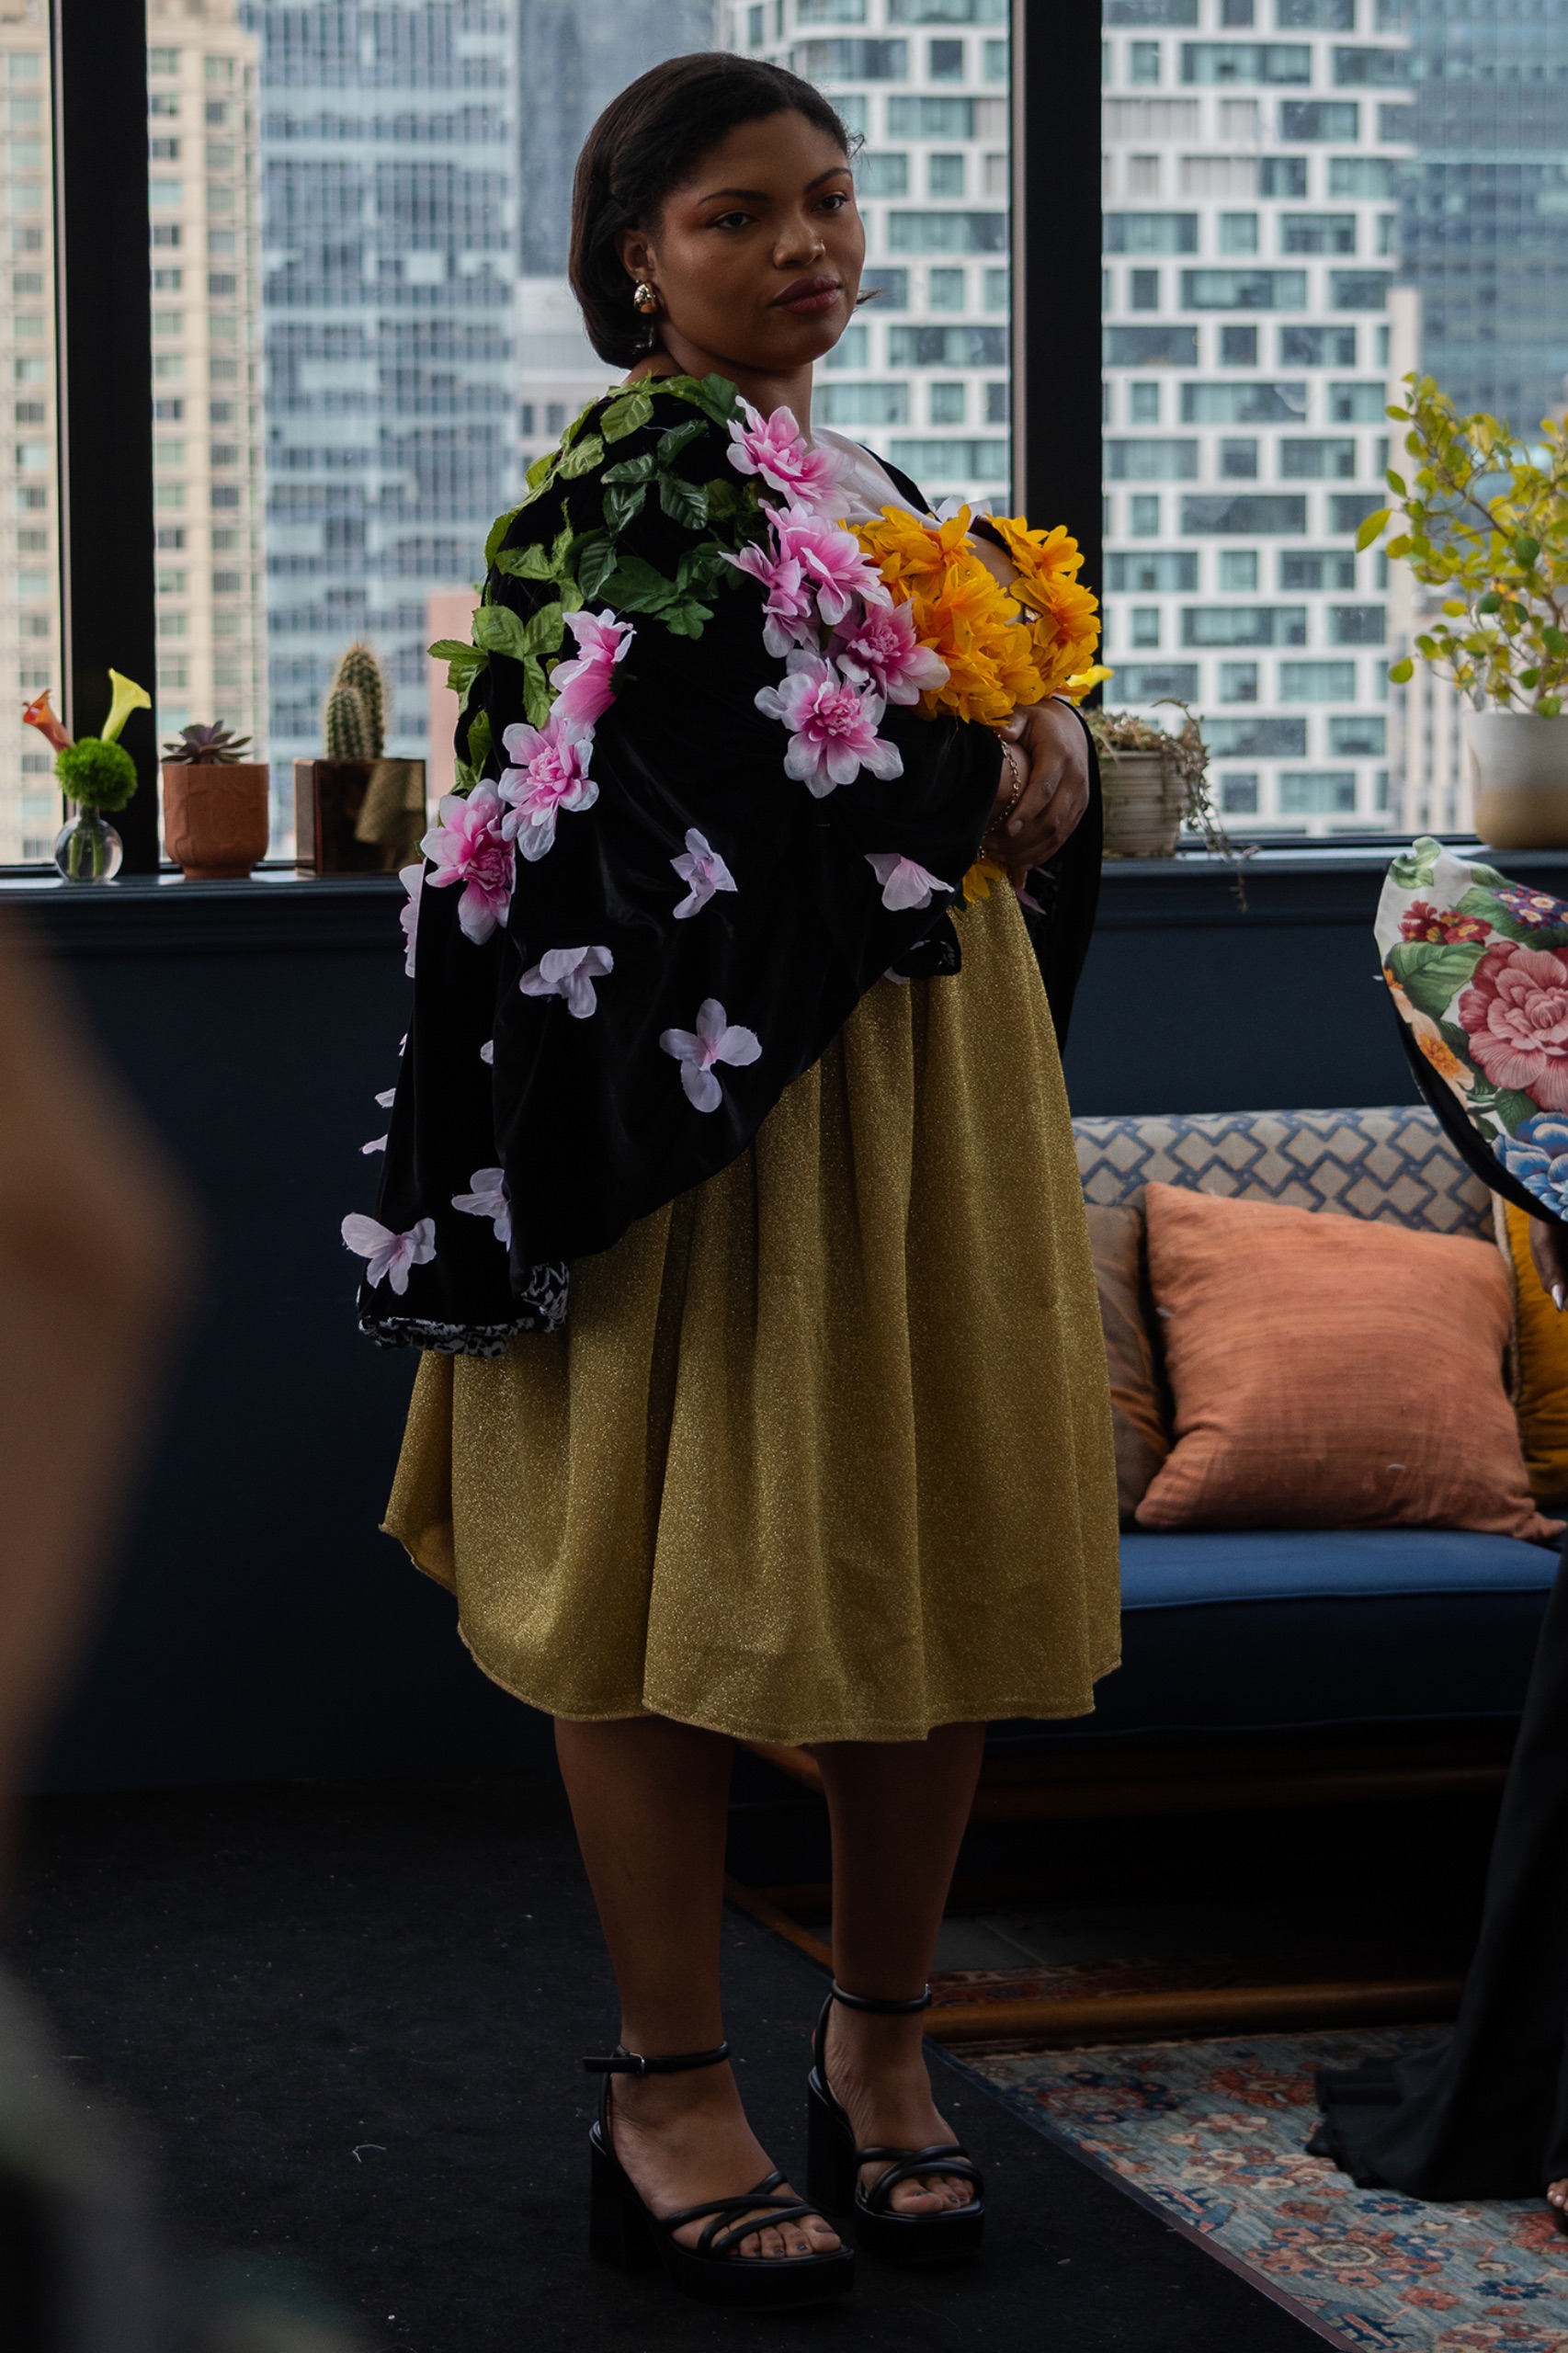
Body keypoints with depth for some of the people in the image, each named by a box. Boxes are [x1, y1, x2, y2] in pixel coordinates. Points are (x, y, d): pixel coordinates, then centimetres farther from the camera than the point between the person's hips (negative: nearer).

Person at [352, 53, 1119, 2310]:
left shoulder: (864, 489, 18)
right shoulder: (640, 488, -9)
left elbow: (1011, 725, 21)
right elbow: (742, 796, -20)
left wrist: (1041, 739, -2)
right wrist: (993, 767, -6)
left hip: (929, 1069, 8)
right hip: (726, 1087, -8)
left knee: (947, 1553, 8)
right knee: (688, 1571, -3)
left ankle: (882, 2041, 22)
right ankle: (670, 2098, 6)